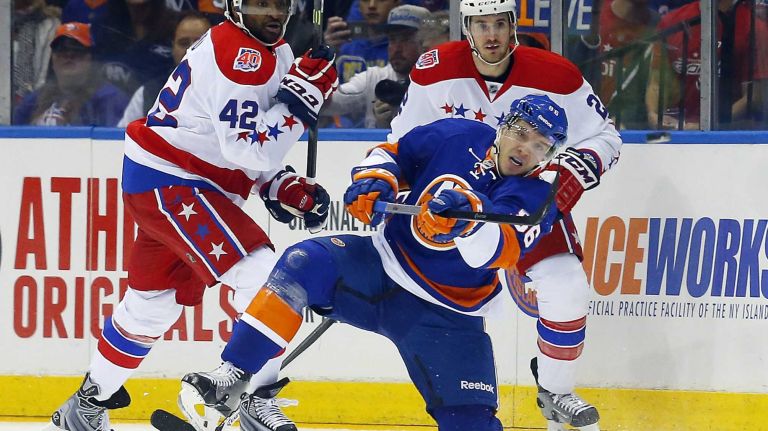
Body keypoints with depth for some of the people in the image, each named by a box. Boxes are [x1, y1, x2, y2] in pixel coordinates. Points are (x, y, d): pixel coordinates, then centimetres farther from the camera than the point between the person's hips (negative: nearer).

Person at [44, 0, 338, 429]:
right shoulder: (237, 55, -21)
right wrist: (300, 98, -27)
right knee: (260, 273, -21)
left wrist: (282, 186, 3)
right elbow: (247, 149, -27)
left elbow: (250, 146, 19)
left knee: (154, 303, 21)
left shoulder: (277, 54, 11)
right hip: (167, 183, -10)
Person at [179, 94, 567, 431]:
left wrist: (469, 218, -47)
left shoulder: (536, 200, -8)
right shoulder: (461, 138, -1)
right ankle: (234, 378, -26)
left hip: (444, 314, -1)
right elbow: (395, 154, 11)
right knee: (306, 264, -24)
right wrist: (375, 180, -11)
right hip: (383, 265, 1)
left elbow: (497, 252, -27)